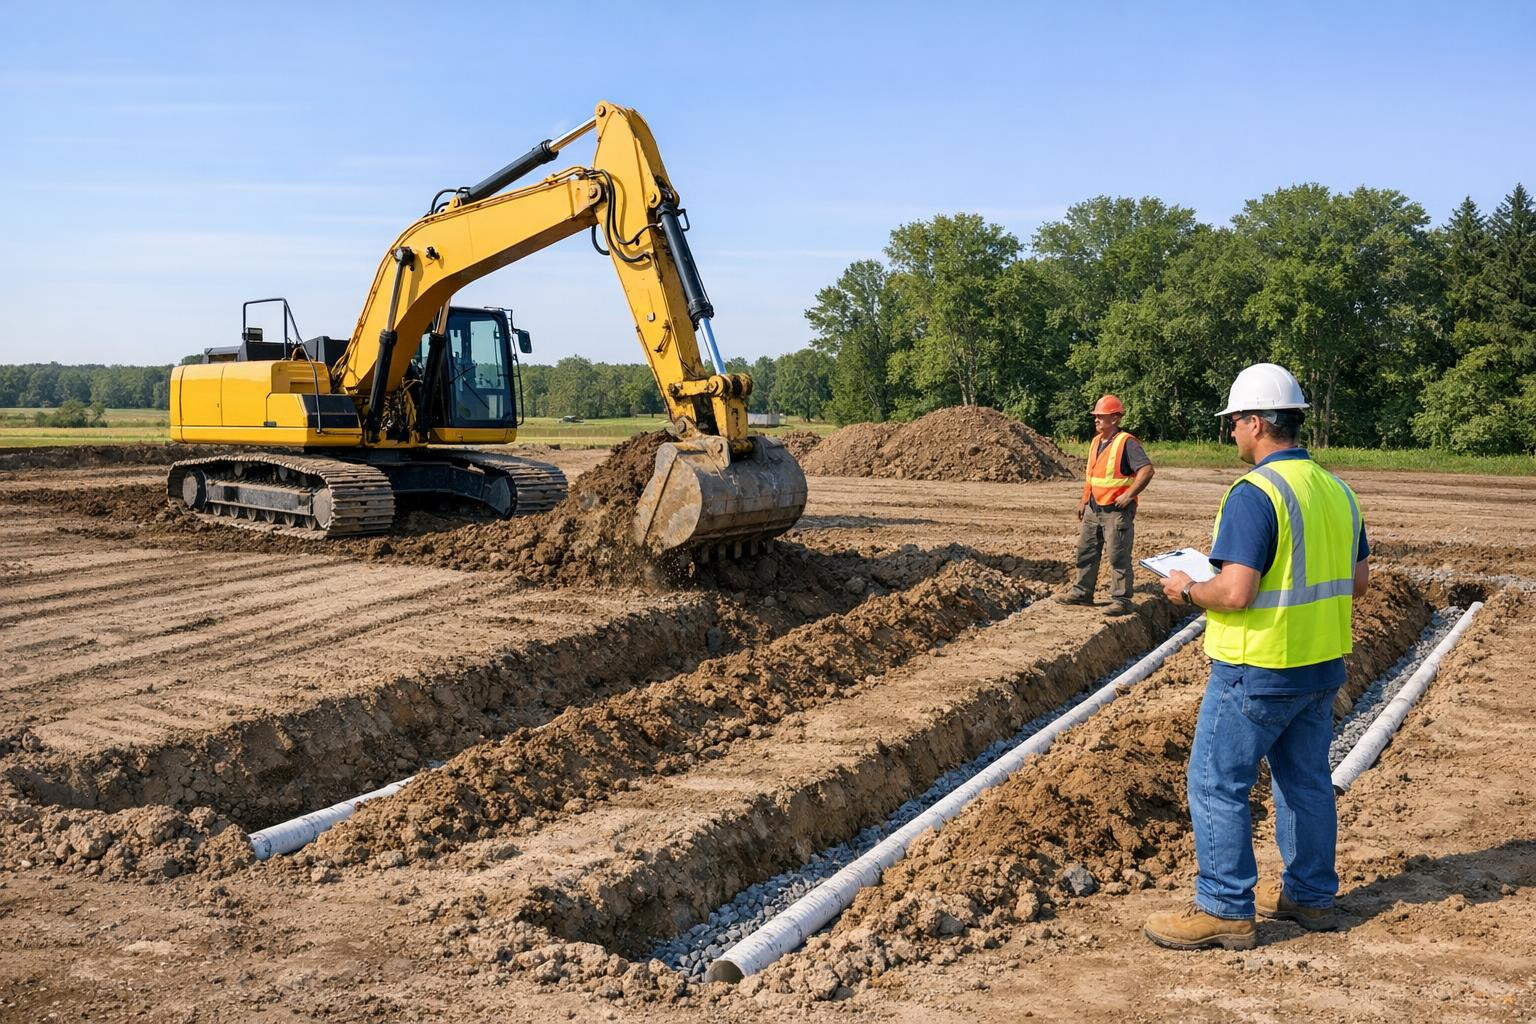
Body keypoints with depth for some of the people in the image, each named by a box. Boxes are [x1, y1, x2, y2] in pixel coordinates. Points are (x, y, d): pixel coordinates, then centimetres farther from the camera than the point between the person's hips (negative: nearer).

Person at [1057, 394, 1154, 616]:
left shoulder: (1127, 443, -14)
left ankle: (1121, 601, 3)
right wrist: (1084, 500, 20)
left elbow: (1147, 470, -22)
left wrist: (1128, 495, -22)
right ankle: (1082, 592, 25)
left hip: (1117, 510, -9)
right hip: (1093, 508, 9)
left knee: (1118, 556, -4)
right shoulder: (1095, 442, 12)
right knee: (1086, 552, 14)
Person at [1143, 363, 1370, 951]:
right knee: (1305, 779, 19)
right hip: (1321, 664, 9)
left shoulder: (1255, 493, -21)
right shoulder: (1336, 489, 7)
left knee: (1216, 782, 2)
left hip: (1258, 671, -9)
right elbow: (1358, 579, 14)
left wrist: (1186, 590, -8)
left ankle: (1225, 910, 8)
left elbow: (1234, 593, -26)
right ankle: (1311, 895, 31)